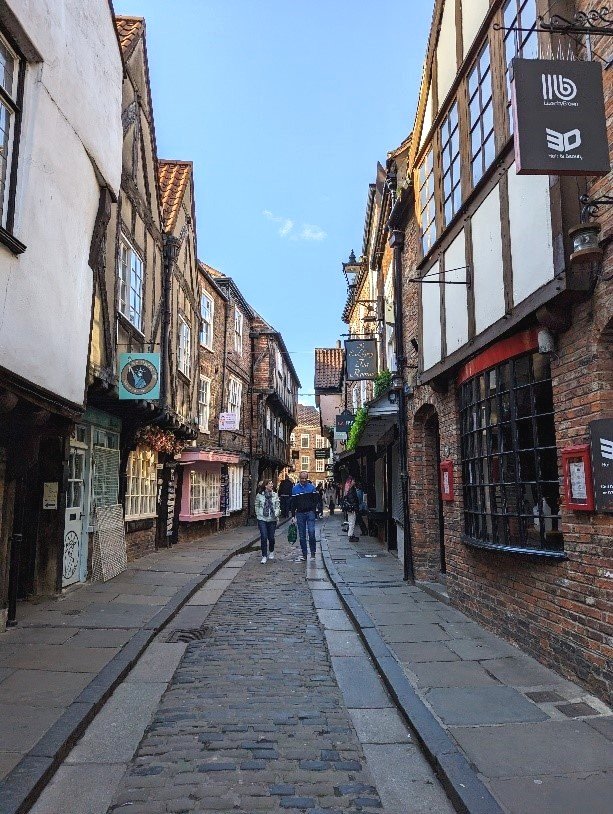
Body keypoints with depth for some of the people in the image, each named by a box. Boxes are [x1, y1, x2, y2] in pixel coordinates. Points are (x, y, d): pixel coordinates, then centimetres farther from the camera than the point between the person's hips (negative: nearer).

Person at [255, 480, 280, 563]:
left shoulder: (275, 495, 3)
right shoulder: (259, 495, -1)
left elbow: (278, 506, 4)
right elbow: (257, 506, 7)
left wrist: (276, 514, -10)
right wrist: (259, 514, -1)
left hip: (272, 519, 2)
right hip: (262, 519, -2)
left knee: (271, 537, 8)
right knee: (263, 537, -9)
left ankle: (271, 552, 36)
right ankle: (264, 556, 1)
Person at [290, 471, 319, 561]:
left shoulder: (312, 487, 4)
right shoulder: (295, 489, 8)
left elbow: (316, 500, 4)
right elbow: (293, 503, 9)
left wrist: (313, 510, -8)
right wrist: (293, 515, 5)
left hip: (310, 513, -2)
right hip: (300, 513, 2)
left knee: (311, 533, -10)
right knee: (302, 535, 5)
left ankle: (313, 553, 3)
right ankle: (304, 554, 13)